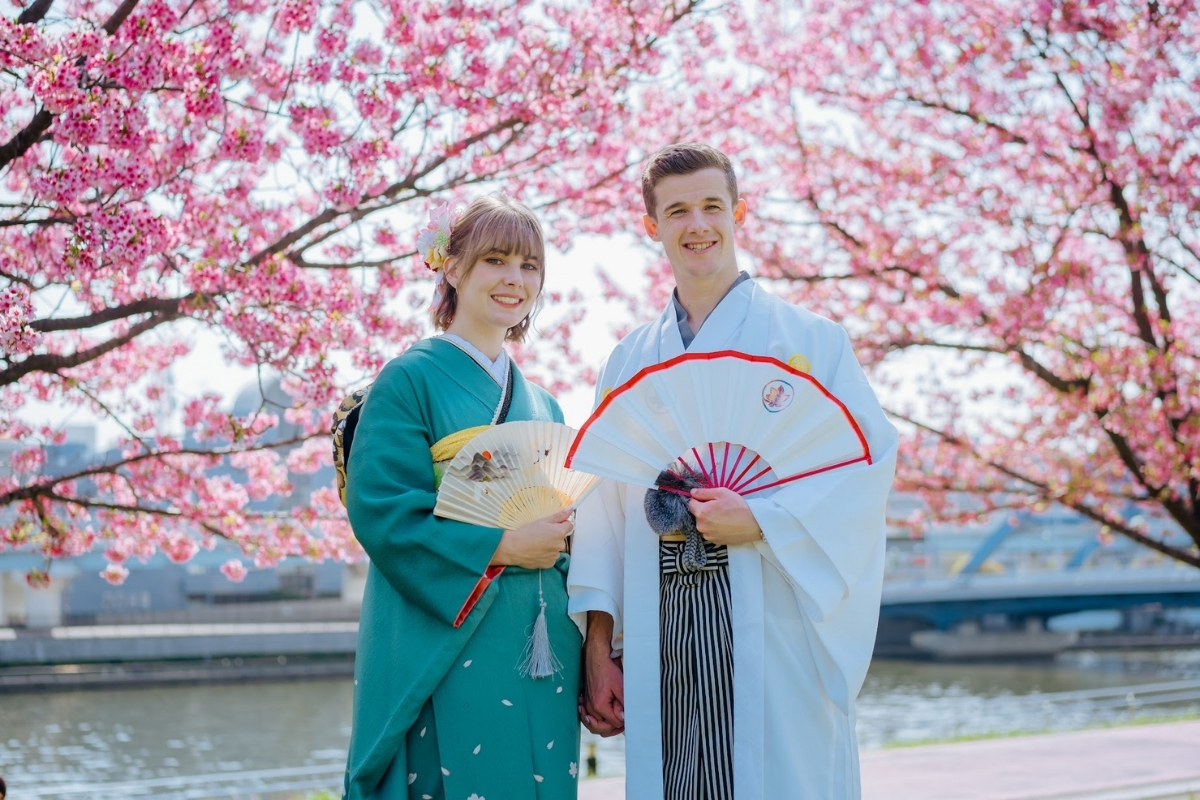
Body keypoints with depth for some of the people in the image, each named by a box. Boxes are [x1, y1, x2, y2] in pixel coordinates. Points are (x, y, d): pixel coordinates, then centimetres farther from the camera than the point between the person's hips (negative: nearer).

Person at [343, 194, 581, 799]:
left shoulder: (542, 405, 18)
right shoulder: (412, 380, -3)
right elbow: (380, 511, -14)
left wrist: (561, 540, 0)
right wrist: (500, 548, -17)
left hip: (543, 655, 6)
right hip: (448, 648, -6)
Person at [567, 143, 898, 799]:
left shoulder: (804, 338, 4)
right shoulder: (629, 361, 14)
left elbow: (869, 454, -7)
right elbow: (604, 501, 10)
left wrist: (765, 519, -18)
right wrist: (598, 646, 3)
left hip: (769, 623, -3)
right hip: (662, 627, 3)